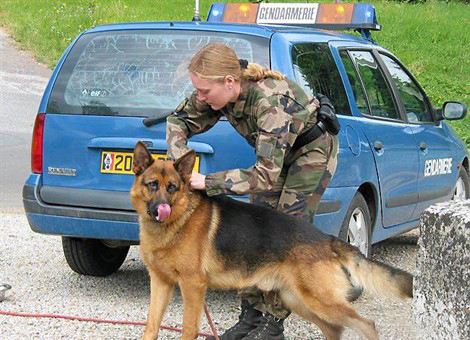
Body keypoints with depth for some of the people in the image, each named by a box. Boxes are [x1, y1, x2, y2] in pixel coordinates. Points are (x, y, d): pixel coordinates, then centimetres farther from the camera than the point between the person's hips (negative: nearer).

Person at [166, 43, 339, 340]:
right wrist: (179, 160, -22)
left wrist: (207, 182, -42)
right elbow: (179, 120, -3)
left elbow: (267, 175, -44)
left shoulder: (270, 101, -41)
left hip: (313, 151, -7)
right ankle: (251, 315, 7)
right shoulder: (222, 92, -19)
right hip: (278, 153, 7)